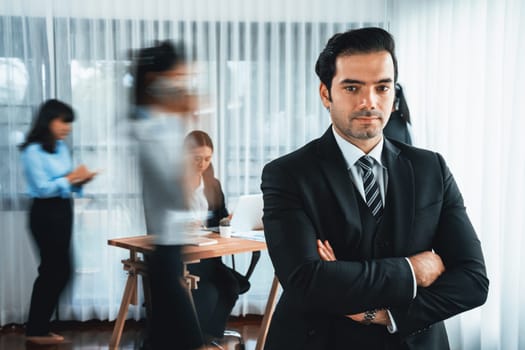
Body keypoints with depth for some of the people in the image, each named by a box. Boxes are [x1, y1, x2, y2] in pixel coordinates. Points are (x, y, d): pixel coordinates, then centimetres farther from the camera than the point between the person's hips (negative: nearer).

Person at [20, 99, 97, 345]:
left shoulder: (61, 147, 10)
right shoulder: (33, 151, -14)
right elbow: (42, 188, -19)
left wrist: (79, 181, -5)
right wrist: (70, 178, -16)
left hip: (63, 211, 8)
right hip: (45, 214, -8)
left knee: (52, 270, 12)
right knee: (60, 270, -4)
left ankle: (38, 327, 23)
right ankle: (37, 330, 9)